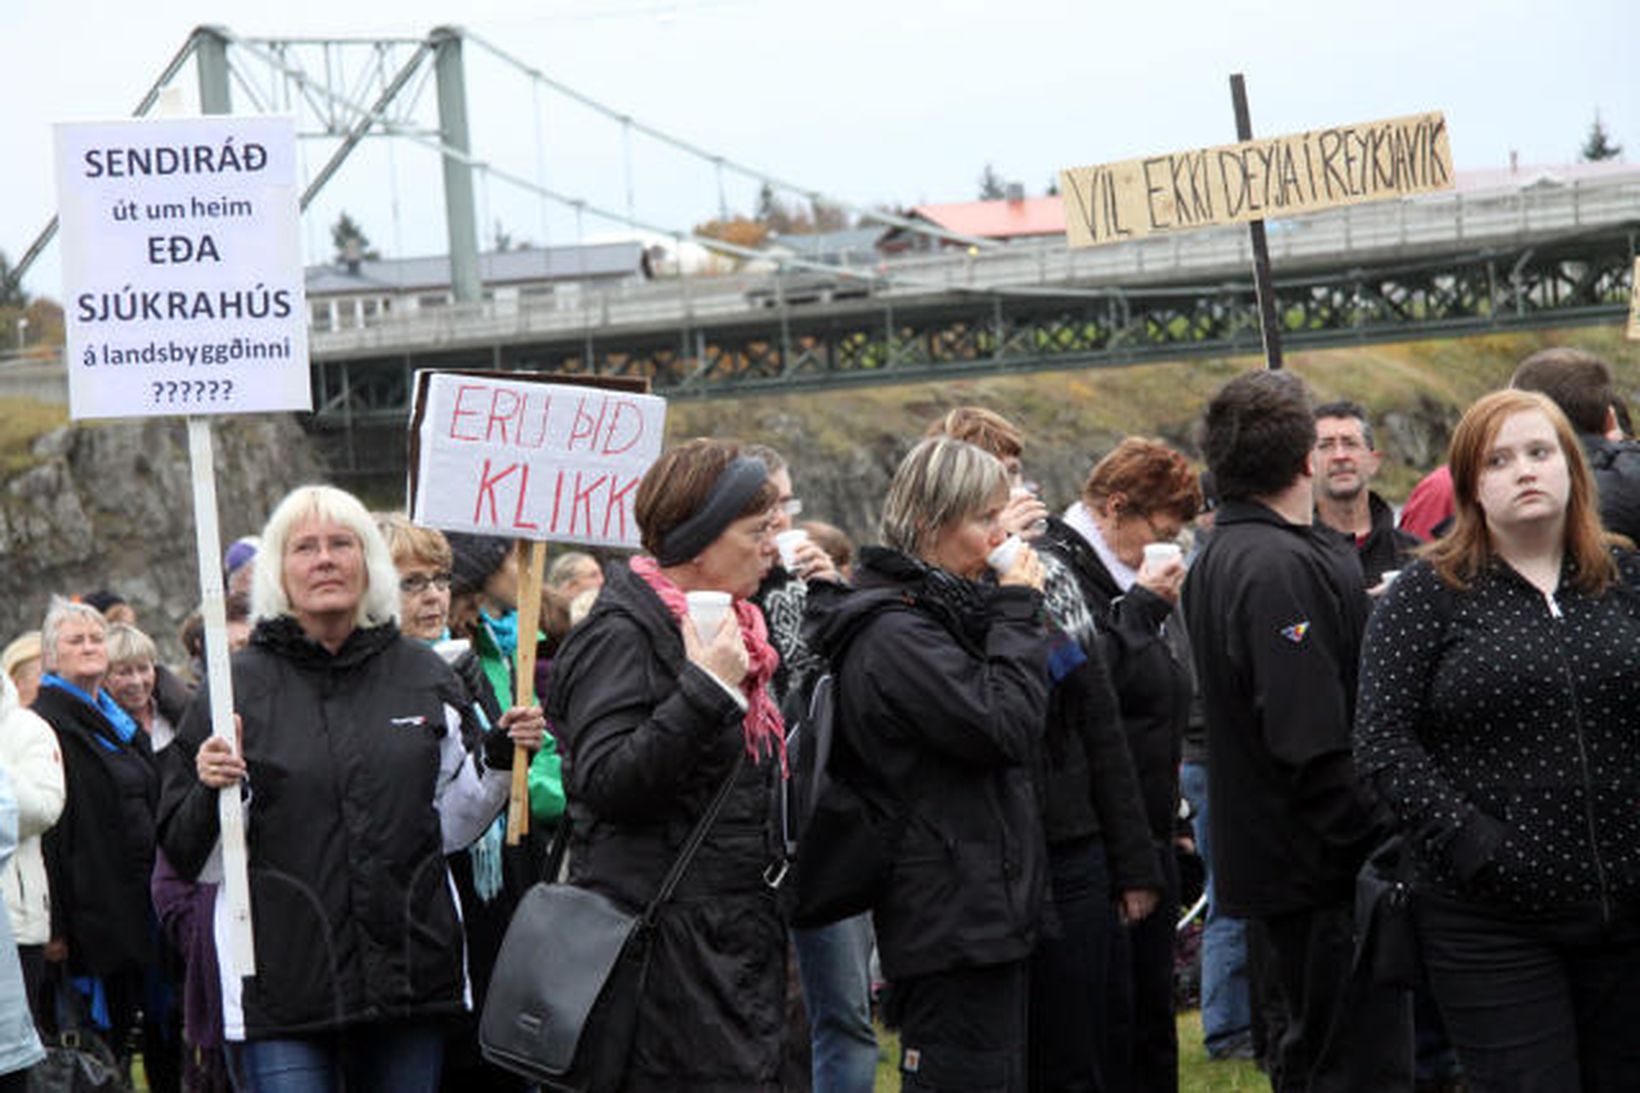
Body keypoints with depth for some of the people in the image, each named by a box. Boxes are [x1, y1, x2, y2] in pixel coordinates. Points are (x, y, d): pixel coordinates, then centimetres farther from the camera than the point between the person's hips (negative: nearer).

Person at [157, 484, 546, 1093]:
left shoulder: (423, 677, 10)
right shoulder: (239, 685, 0)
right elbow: (189, 856, 1)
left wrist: (497, 763, 2)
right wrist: (213, 794, -19)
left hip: (411, 971, 3)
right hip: (279, 991, -3)